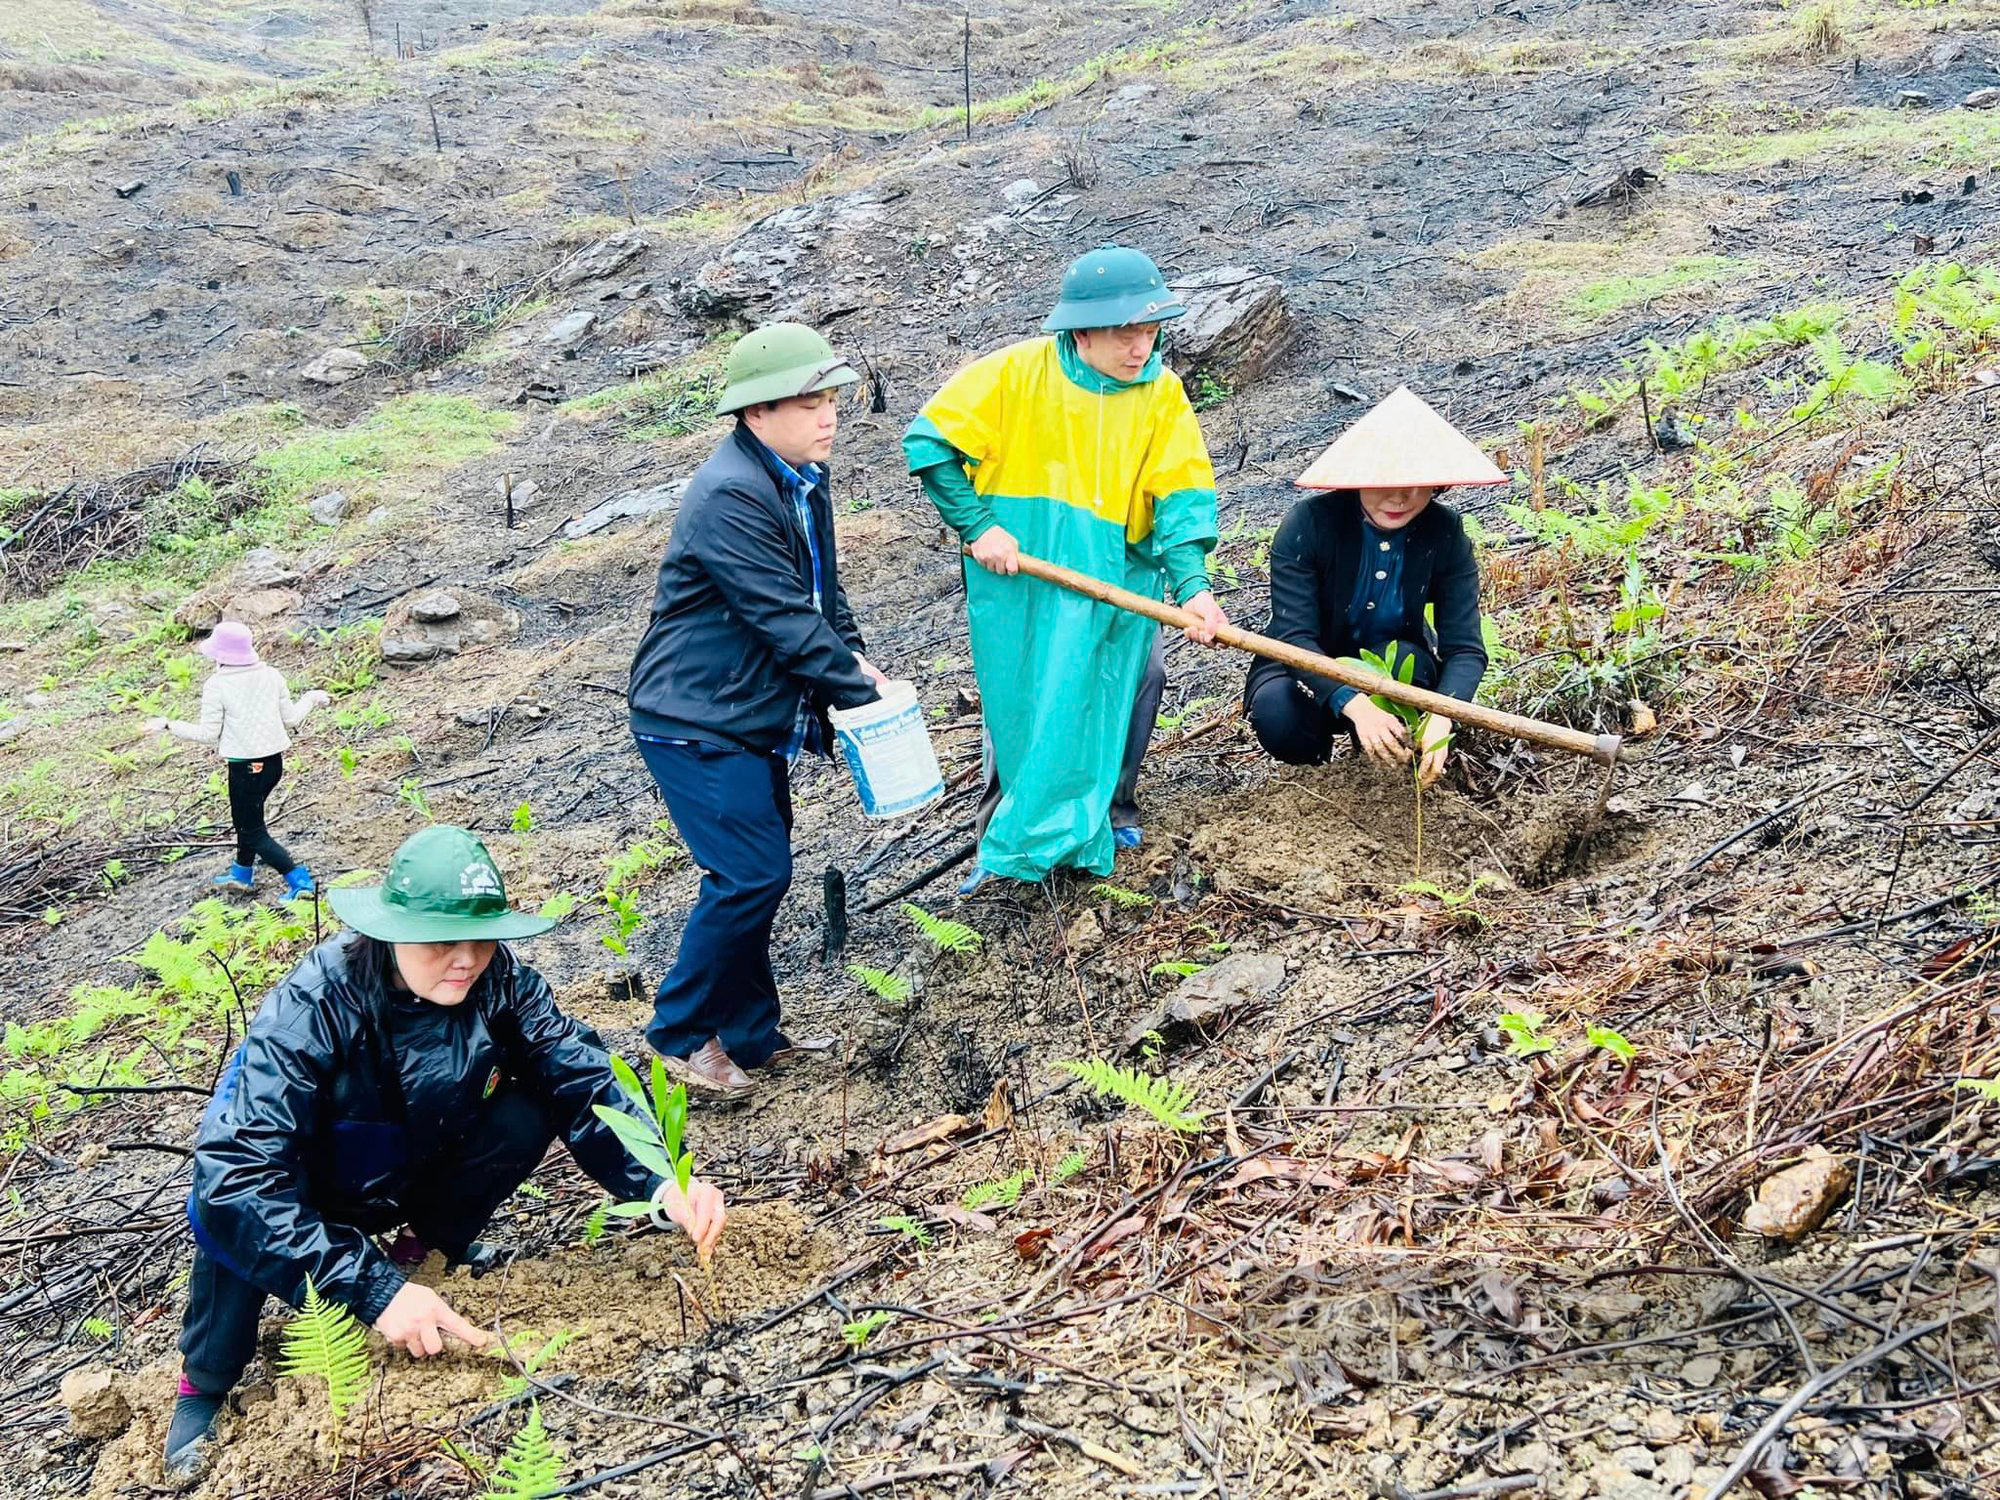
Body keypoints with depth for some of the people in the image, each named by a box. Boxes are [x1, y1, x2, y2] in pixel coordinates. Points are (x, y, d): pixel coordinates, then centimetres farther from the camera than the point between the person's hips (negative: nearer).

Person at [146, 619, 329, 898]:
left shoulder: (216, 685, -12)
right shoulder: (271, 676, 2)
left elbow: (208, 734, -10)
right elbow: (291, 719, 8)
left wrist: (168, 725, 0)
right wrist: (311, 699, 26)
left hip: (244, 766, -7)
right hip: (275, 760, 7)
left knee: (253, 832, 4)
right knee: (249, 817, 27)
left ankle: (298, 879, -8)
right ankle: (243, 873, 42)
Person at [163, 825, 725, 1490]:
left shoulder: (498, 980, -23)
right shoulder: (312, 1006, -34)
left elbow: (585, 1079, -26)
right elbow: (241, 1167, -41)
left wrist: (663, 1184, -45)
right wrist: (373, 1287, -46)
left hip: (412, 1171, 3)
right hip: (313, 1189, -3)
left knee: (529, 1112, -23)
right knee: (231, 1201, -36)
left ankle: (433, 1239, 5)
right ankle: (204, 1386, -8)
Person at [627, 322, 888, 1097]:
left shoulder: (803, 480, 7)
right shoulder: (730, 497, -24)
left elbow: (821, 590, 18)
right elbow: (785, 620, -25)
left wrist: (853, 661, 2)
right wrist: (858, 694, -18)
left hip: (754, 720, 10)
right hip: (696, 725, -10)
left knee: (755, 876, 14)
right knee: (752, 875, -10)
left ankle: (749, 1034, 26)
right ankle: (680, 1035, 7)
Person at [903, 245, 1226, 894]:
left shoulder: (1161, 393, -4)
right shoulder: (1017, 372, -12)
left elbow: (1181, 497, -10)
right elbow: (929, 441, -8)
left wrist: (1192, 585, -24)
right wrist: (977, 526, -14)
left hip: (1116, 574, 2)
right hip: (1019, 574, -2)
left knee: (1135, 676, -2)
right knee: (1020, 702, 3)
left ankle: (1110, 807, 25)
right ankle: (1005, 834, 24)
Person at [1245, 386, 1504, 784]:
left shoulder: (1446, 535, -16)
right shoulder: (1310, 524, -24)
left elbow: (1465, 649, -22)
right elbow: (1294, 635, -32)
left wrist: (1440, 718, -45)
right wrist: (1355, 705, -50)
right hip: (1309, 671, -1)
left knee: (1405, 660, -34)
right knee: (1277, 713, -34)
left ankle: (1385, 774, -5)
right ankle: (1319, 773, 2)